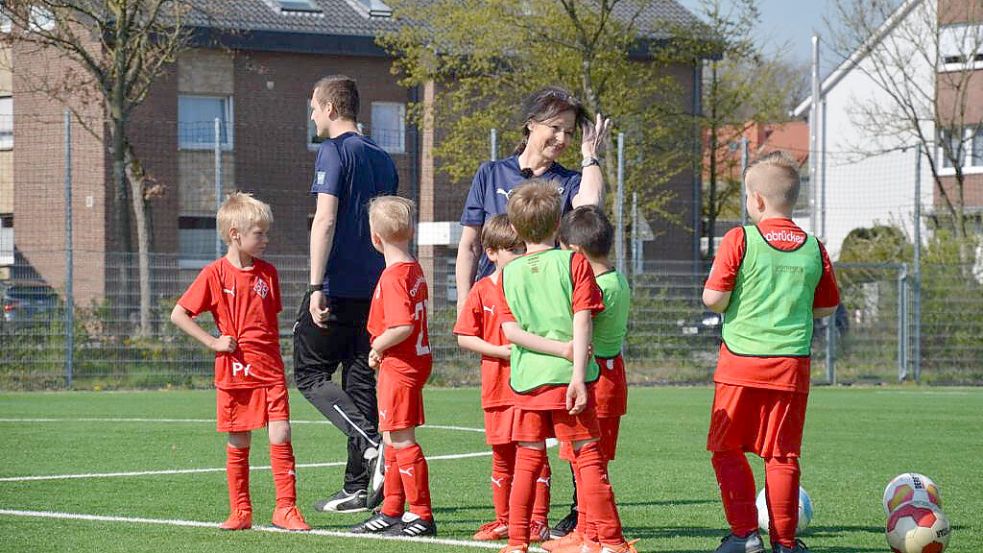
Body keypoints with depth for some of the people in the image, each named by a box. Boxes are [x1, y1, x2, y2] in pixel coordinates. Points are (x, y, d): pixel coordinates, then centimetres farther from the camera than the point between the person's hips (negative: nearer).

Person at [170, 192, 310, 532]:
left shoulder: (267, 273, 7)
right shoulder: (215, 274, -6)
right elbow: (178, 315, -5)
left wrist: (274, 359, 10)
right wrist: (213, 342, -10)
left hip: (270, 370, 3)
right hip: (234, 371, -2)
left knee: (280, 436, -7)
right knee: (238, 444, 5)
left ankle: (286, 508, -2)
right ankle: (240, 512, 15)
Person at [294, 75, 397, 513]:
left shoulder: (334, 152, -8)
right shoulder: (382, 159, 16)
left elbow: (325, 220, -16)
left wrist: (316, 287, -19)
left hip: (338, 288, -7)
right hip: (376, 288, 7)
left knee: (310, 372, 2)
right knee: (361, 380, 8)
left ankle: (372, 444, -17)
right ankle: (358, 488, 8)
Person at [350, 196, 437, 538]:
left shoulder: (393, 276, -19)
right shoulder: (414, 269, 11)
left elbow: (402, 327, -28)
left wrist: (377, 349, -14)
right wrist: (382, 349, 15)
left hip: (399, 365, -10)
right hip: (414, 361, 10)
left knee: (401, 439, -6)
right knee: (393, 439, 17)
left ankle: (421, 516, -4)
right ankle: (391, 512, 25)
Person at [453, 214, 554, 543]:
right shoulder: (483, 291, 1)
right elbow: (464, 337, 0)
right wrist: (499, 351, -11)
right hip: (498, 387, 1)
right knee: (502, 457, 9)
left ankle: (538, 521, 1)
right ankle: (503, 520, 19)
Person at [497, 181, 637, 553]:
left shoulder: (509, 273, 7)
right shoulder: (574, 263, -1)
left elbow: (511, 330, -2)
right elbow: (582, 323, -10)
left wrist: (552, 347, -6)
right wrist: (578, 374, -14)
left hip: (527, 379, 3)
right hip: (566, 378, -3)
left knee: (527, 460, 10)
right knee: (589, 458, 1)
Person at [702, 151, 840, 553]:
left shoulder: (740, 239, -7)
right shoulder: (814, 249, 4)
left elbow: (713, 298, -11)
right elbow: (826, 308, 12)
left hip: (741, 361, -3)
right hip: (791, 365, 3)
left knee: (727, 449, 8)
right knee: (782, 455, 7)